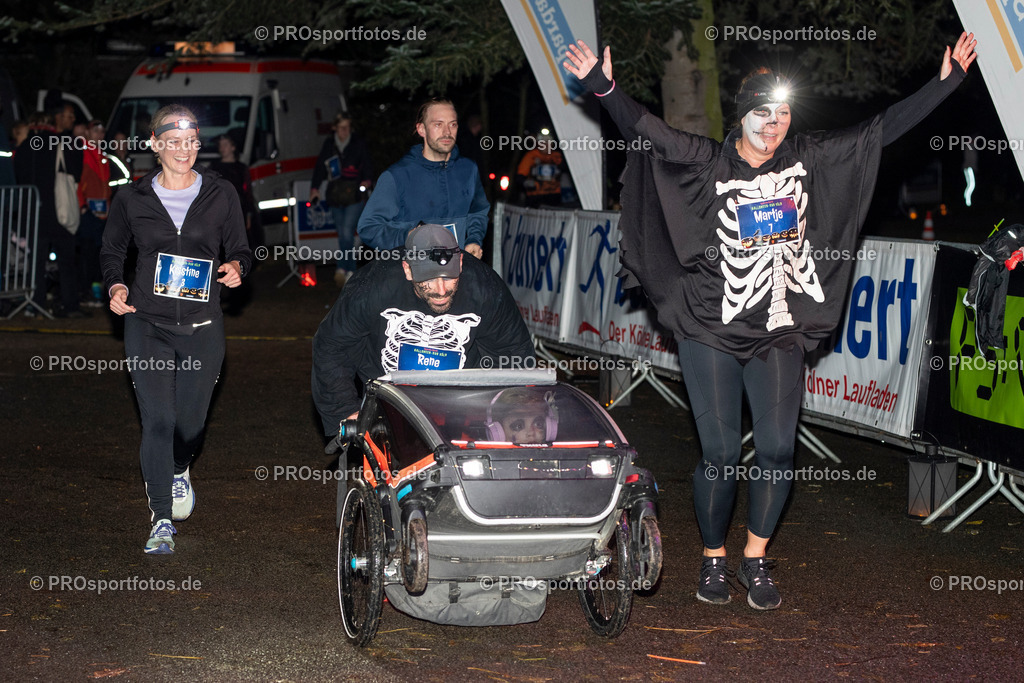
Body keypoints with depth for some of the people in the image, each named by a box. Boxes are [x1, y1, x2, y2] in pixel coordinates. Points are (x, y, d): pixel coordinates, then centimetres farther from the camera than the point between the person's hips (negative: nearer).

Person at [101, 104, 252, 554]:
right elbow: (112, 250, 15)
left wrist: (235, 267, -12)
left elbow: (240, 249, 11)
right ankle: (161, 519, -1)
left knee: (191, 423, 7)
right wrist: (115, 286, -4)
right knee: (157, 420, -10)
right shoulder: (133, 198, 2)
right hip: (148, 325, -1)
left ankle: (178, 471, 44)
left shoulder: (220, 195, 2)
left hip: (202, 329, 1)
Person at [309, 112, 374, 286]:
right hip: (336, 196, 4)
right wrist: (315, 187, 7)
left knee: (347, 232, -15)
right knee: (342, 235, 6)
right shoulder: (329, 144, 11)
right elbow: (320, 166, 15)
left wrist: (367, 180, -13)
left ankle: (342, 269, -16)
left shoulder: (359, 143, 4)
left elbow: (367, 164, 5)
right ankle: (350, 272, 13)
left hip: (354, 194, -4)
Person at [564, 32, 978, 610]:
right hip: (712, 331, -2)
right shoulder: (709, 163, -2)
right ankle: (714, 558, 19)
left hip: (779, 334, 3)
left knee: (778, 448, -5)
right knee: (720, 453, 0)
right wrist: (604, 88, -28)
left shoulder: (810, 160, 6)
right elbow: (648, 129, -13)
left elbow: (884, 128, 9)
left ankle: (756, 560, 13)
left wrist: (948, 81, 7)